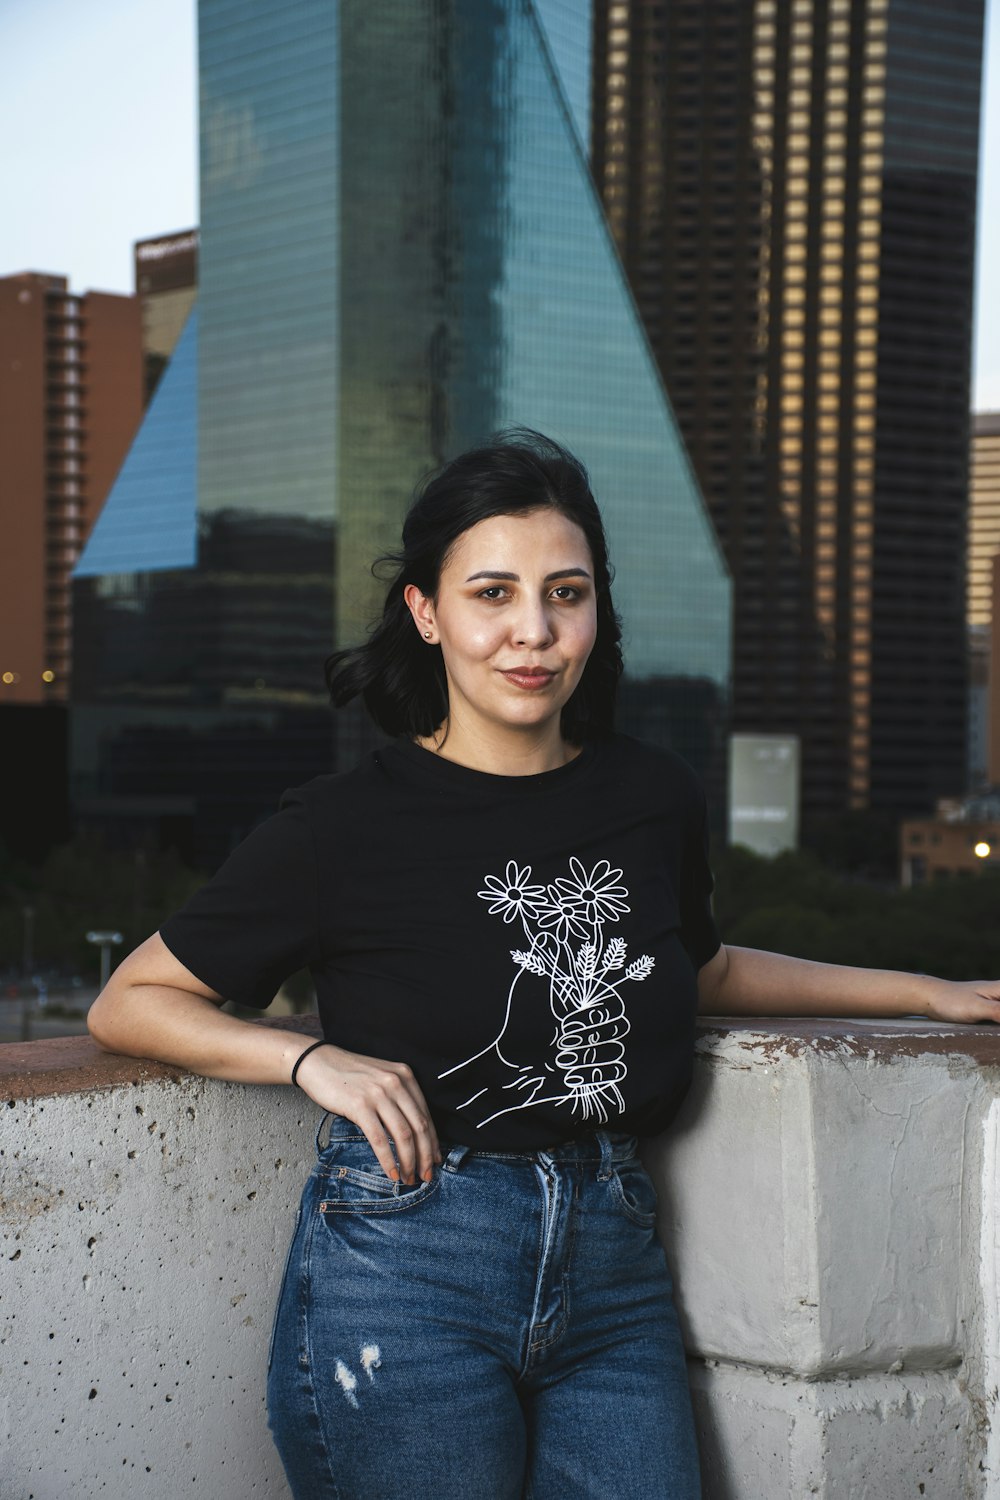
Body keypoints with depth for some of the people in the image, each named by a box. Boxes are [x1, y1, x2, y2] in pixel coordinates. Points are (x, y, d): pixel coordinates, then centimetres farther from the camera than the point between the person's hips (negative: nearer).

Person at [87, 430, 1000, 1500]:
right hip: (407, 1282, -4)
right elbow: (126, 1004, 1)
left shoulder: (654, 798, 5)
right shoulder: (346, 829, -7)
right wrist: (312, 1060, -14)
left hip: (614, 1278, 4)